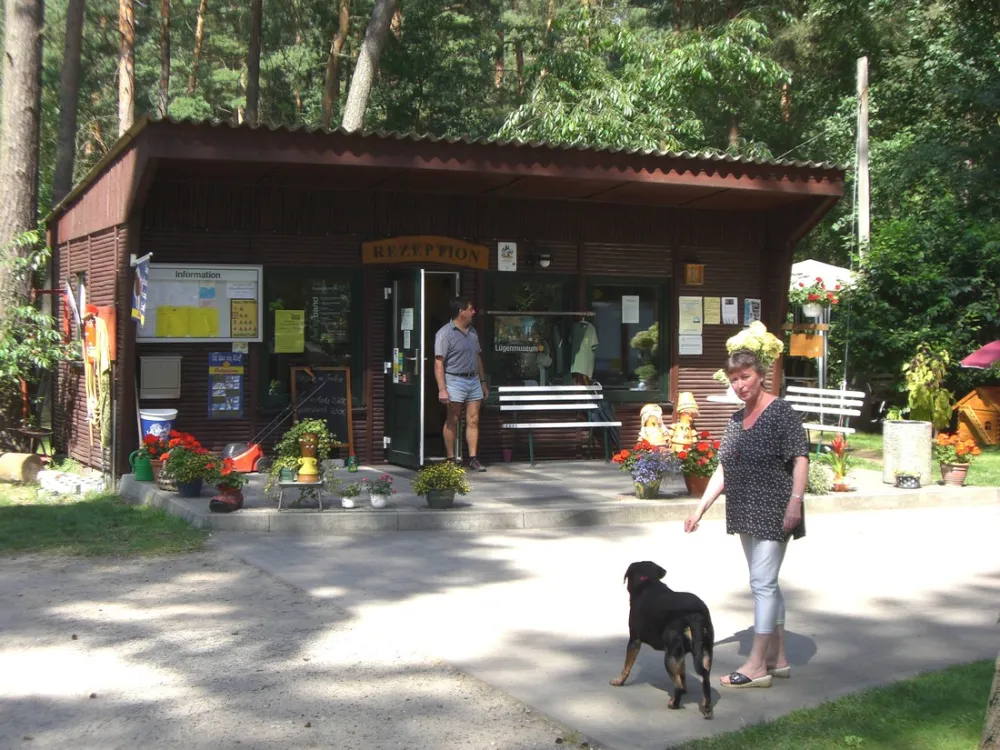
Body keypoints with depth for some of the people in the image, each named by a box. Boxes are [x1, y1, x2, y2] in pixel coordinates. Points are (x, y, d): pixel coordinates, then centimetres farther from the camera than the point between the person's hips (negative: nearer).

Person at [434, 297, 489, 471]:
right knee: (452, 420, 0)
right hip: (455, 380, -7)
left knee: (473, 420, 4)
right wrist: (442, 389, -20)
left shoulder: (472, 332, 14)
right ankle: (450, 459, 7)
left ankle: (473, 459, 7)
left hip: (473, 380, 7)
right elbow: (438, 363, -14)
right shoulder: (445, 333, -9)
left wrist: (483, 382, 19)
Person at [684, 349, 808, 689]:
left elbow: (800, 459, -14)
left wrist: (795, 501, -23)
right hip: (746, 514, 8)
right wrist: (700, 509, 11)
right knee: (766, 584, 13)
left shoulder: (782, 412, -9)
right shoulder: (736, 419, 13)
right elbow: (723, 469, 15)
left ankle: (757, 665, -3)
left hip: (772, 512, -8)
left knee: (763, 582, -8)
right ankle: (778, 658, 21)